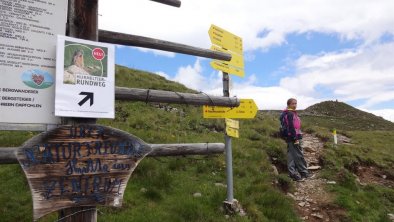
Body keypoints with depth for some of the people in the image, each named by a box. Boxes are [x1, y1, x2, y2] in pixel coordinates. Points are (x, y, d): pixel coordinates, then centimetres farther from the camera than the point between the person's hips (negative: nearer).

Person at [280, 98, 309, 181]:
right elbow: (291, 127, -22)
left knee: (291, 156, 11)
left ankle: (293, 174, 17)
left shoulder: (286, 113, 15)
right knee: (299, 156, 1)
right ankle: (304, 173, 13)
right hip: (294, 138, -10)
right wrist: (296, 138, -22)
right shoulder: (290, 114, -16)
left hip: (289, 138, 10)